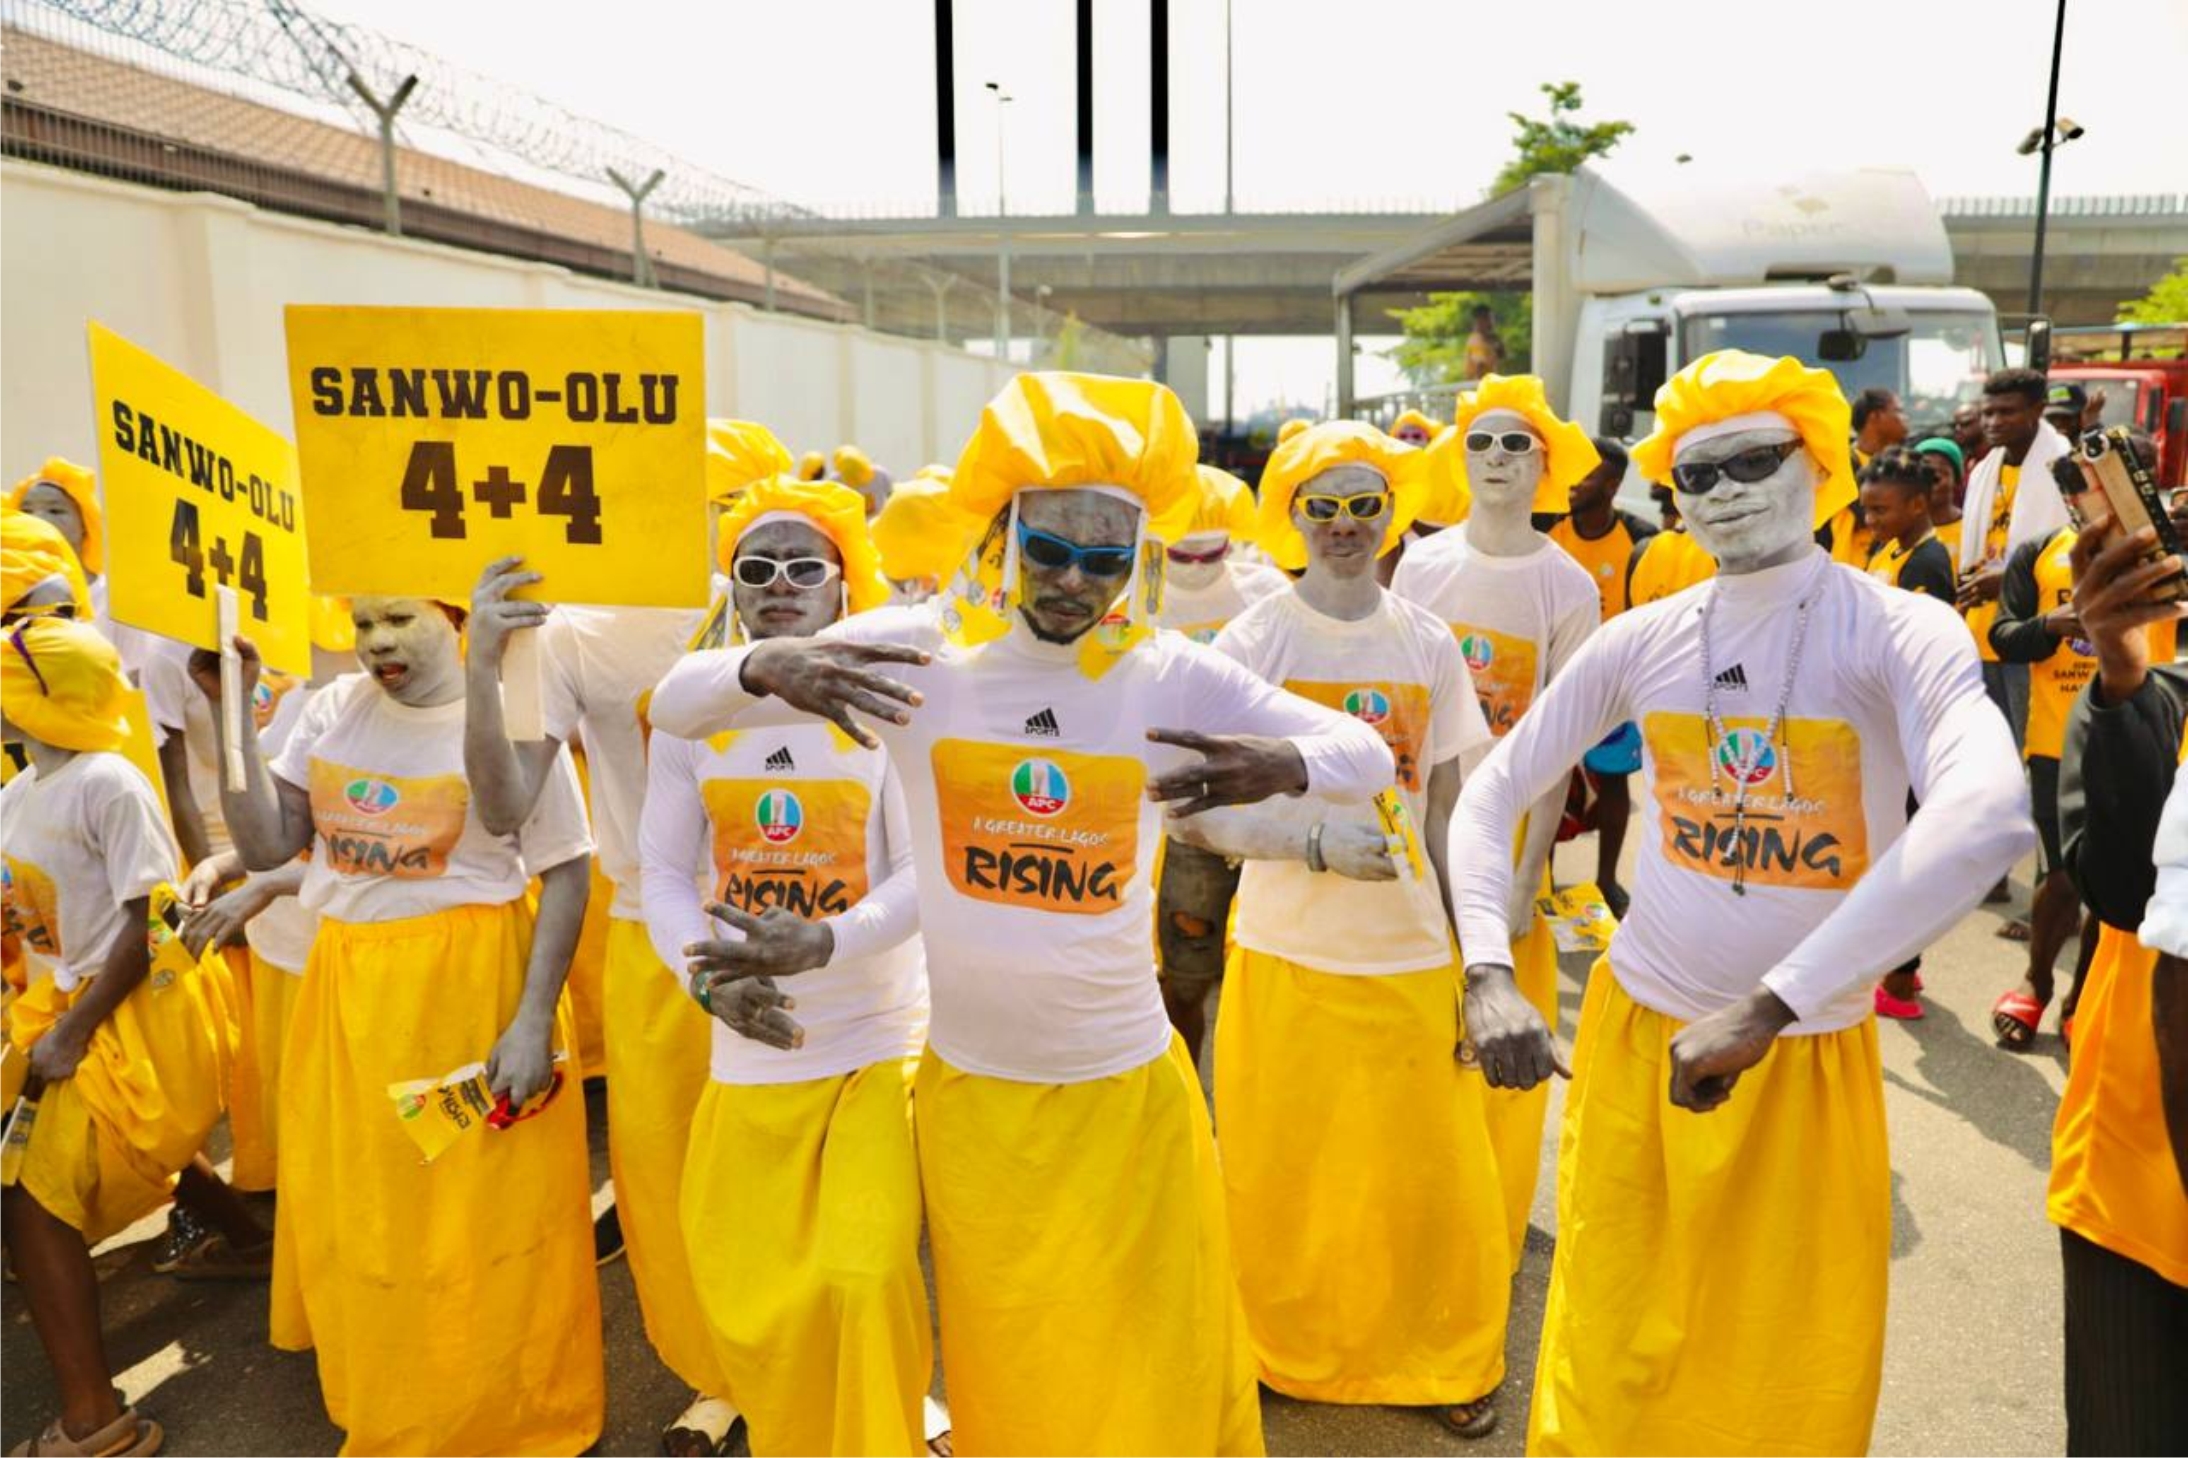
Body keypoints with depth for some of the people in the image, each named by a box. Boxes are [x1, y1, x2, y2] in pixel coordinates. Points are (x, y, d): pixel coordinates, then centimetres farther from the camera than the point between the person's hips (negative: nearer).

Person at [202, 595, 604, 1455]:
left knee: (480, 1216, 6)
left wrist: (534, 1020, -17)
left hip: (472, 988, -5)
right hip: (350, 991, 6)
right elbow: (265, 847, 1)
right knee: (357, 1215, 20)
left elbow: (567, 873, -11)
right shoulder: (332, 711, 4)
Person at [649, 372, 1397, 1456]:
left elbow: (1371, 760, -7)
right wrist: (766, 665, -32)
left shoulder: (1174, 677, -8)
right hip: (969, 1086, 0)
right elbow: (676, 704, -8)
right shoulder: (920, 647, -9)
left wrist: (1283, 763, -31)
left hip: (1128, 1086, 0)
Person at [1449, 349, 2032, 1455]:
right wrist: (1490, 975, -15)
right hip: (1636, 1031, 2)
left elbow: (1990, 817, -32)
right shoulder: (1642, 639, -2)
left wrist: (1765, 1010, -37)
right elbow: (1490, 796, 2)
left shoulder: (1899, 632, -13)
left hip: (1809, 1054, -2)